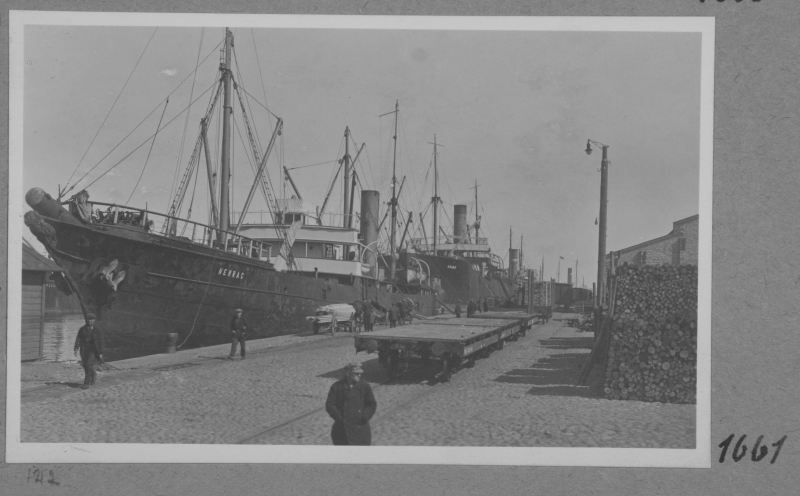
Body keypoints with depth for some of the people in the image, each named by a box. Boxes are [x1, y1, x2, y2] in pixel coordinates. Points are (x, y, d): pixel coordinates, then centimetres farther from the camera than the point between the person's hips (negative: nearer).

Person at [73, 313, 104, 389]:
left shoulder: (98, 330, -4)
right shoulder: (82, 329, 1)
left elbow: (100, 342, -3)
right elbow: (78, 339, -4)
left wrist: (101, 353, -6)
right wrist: (76, 349, -17)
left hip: (93, 350, -4)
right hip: (84, 350, 4)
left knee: (89, 365, -17)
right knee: (86, 366, 12)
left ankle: (86, 383, -12)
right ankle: (93, 375, 43)